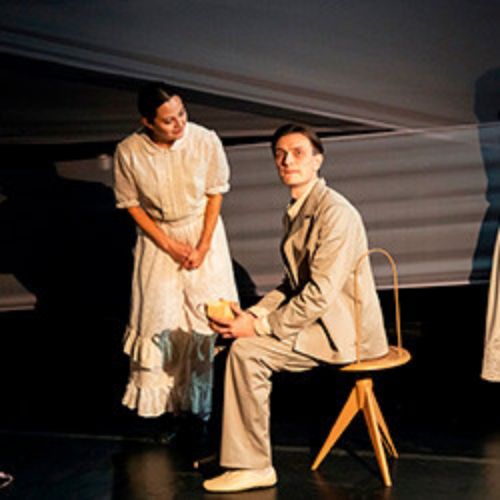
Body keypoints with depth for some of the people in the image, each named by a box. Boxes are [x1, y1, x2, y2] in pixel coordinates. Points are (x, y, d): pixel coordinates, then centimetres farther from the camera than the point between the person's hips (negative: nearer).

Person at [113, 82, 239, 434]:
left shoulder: (206, 141, -20)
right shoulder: (129, 152, -19)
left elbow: (216, 193, -7)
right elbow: (131, 204, -6)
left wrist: (203, 246, -12)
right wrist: (169, 245, -12)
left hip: (203, 231, 0)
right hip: (157, 236, 0)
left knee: (208, 313, -2)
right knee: (158, 314, 2)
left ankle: (202, 399, 15)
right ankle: (156, 394, 22)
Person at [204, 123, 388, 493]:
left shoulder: (335, 212, -19)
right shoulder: (294, 213, 12)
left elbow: (320, 294, -24)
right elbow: (292, 284, 17)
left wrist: (260, 326, -20)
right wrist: (253, 314, 0)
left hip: (343, 330, -10)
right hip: (318, 317, 10)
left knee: (247, 351, -20)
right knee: (240, 337, 6)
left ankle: (253, 467, -8)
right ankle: (235, 447, 16)